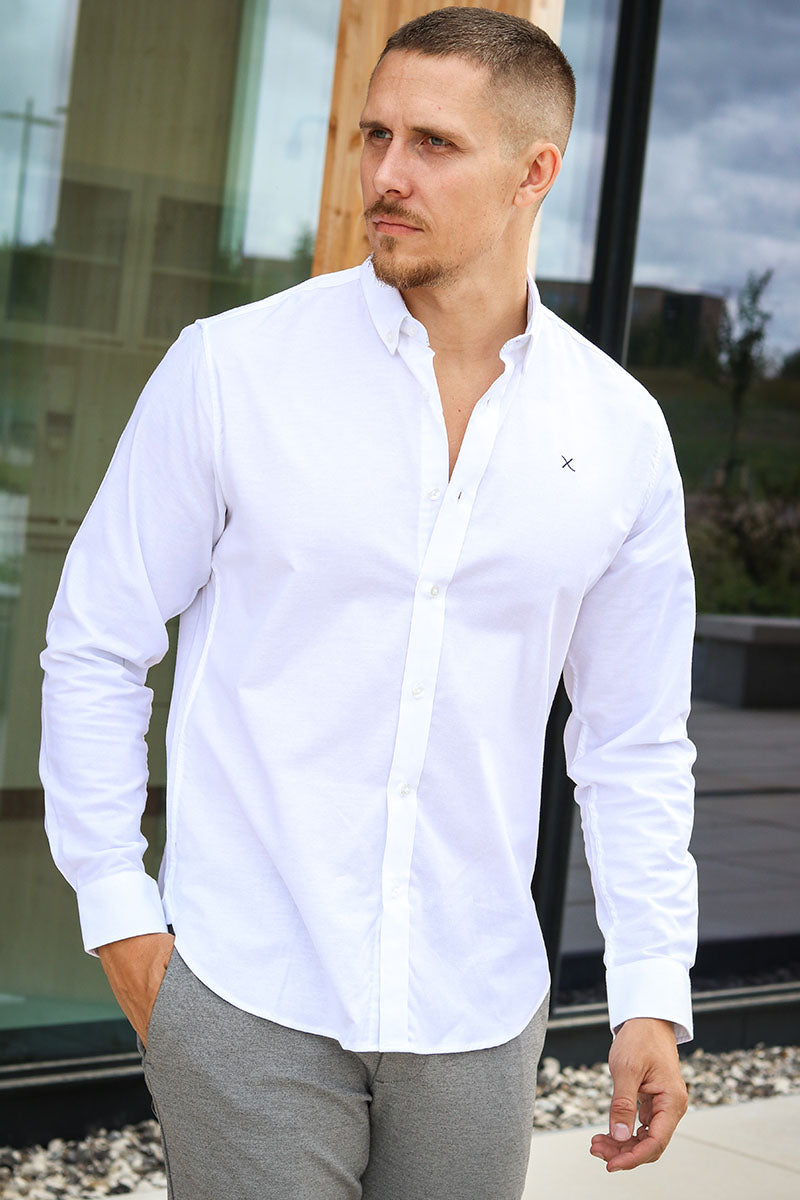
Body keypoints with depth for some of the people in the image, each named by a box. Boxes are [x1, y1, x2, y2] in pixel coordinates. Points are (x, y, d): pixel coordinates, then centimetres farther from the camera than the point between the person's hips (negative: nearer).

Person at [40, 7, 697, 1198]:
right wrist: (117, 911, -2)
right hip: (249, 996, -2)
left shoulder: (621, 433, 1)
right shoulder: (230, 367, -6)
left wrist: (653, 994, 3)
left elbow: (635, 741, 8)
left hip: (477, 1010, 3)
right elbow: (94, 645, 1)